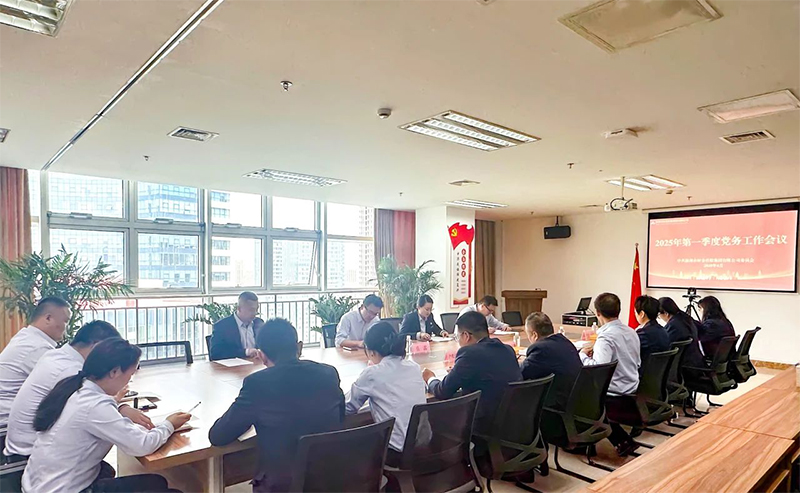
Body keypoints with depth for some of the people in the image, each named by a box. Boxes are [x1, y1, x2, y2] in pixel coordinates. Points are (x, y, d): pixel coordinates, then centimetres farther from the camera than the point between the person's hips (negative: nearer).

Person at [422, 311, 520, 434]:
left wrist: (430, 379, 10)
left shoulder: (469, 353, -17)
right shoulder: (508, 349, 4)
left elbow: (442, 392, -10)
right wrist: (458, 371, 21)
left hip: (488, 426, -7)